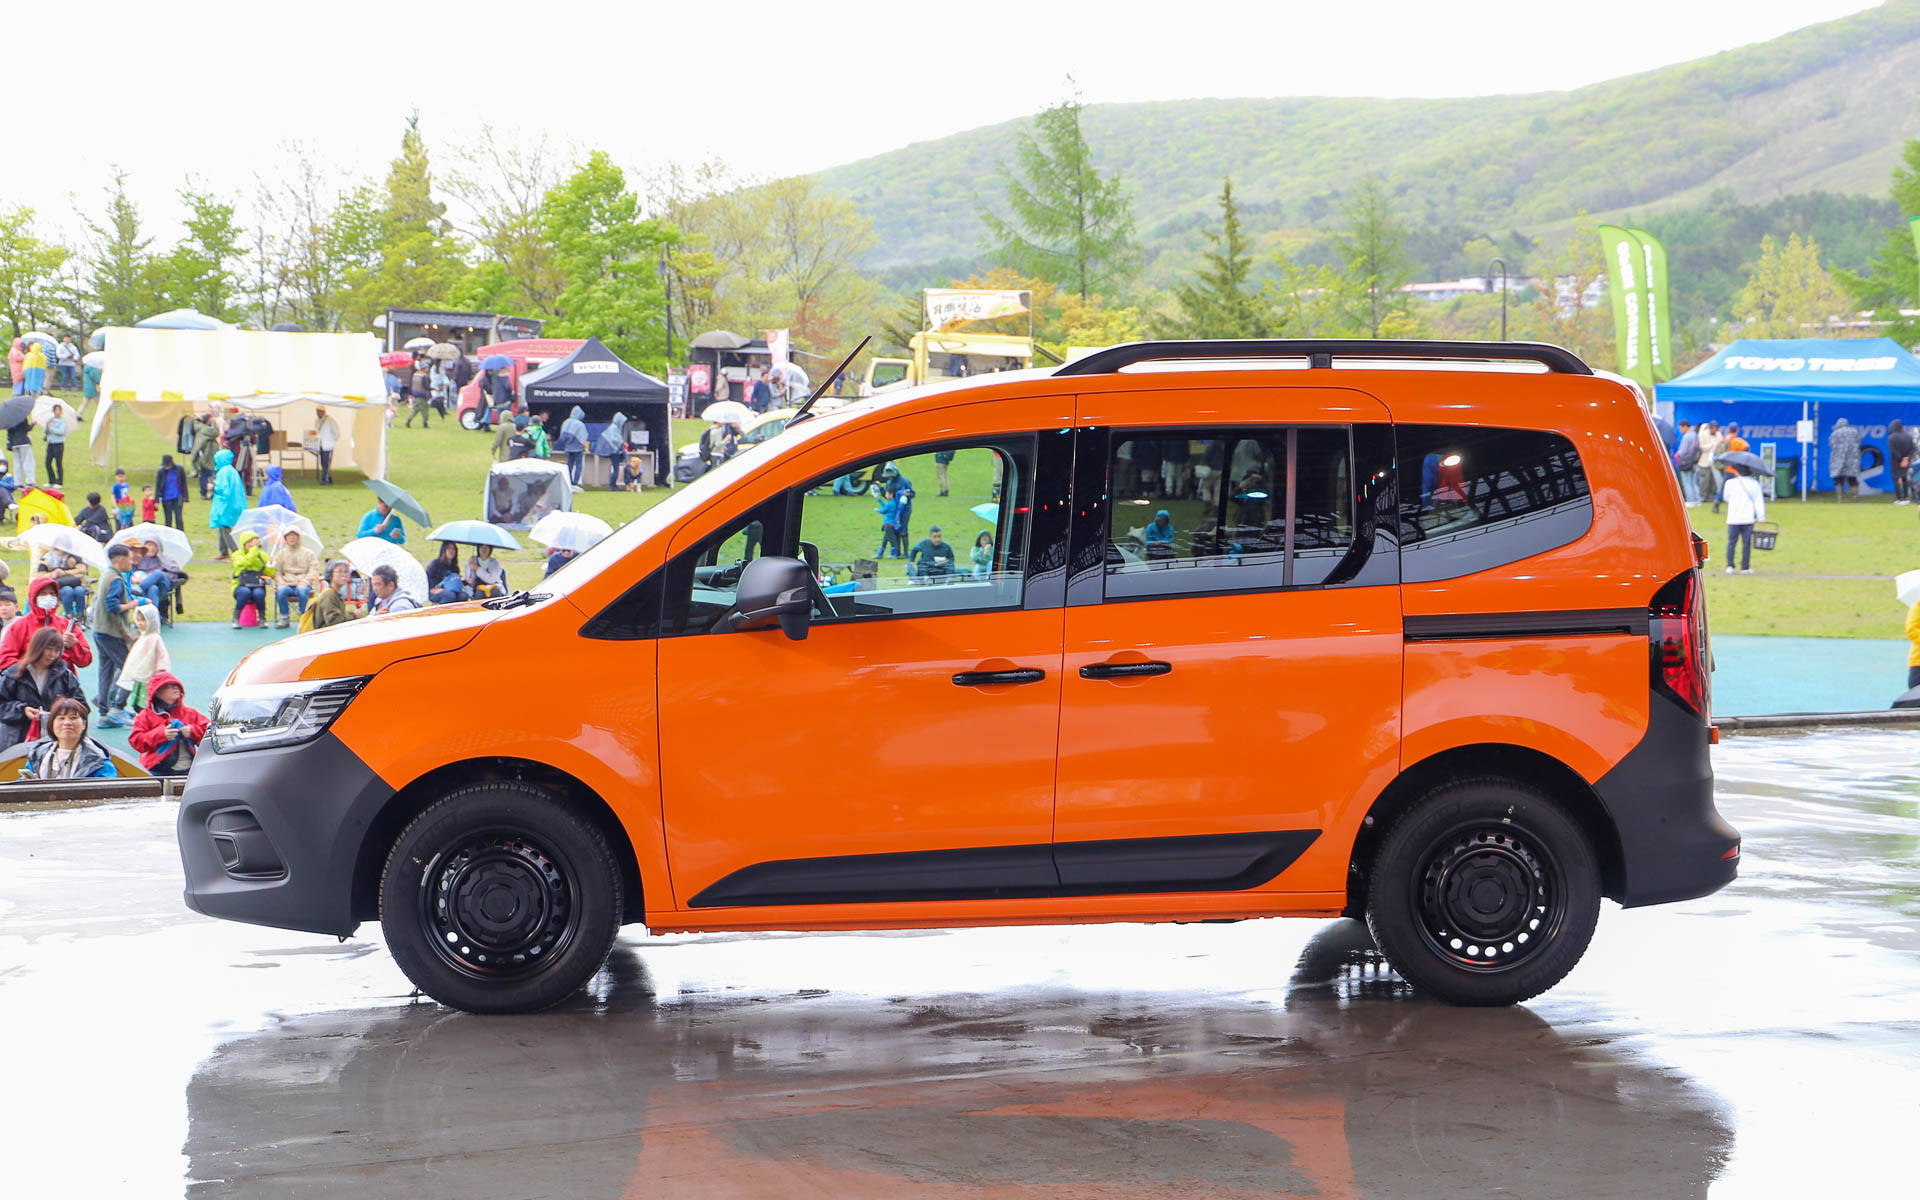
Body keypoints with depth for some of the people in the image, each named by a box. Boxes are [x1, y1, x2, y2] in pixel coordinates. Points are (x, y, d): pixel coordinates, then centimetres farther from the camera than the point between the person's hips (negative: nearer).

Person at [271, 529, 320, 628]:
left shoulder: (308, 553, 16)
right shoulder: (280, 554, 21)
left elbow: (313, 570, 5)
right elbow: (276, 571, 12)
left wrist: (305, 581, -12)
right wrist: (280, 582, -8)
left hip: (303, 585, -1)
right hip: (287, 585, 1)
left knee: (302, 590, -39)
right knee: (281, 590, -35)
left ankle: (304, 617, -28)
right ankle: (284, 618, -22)